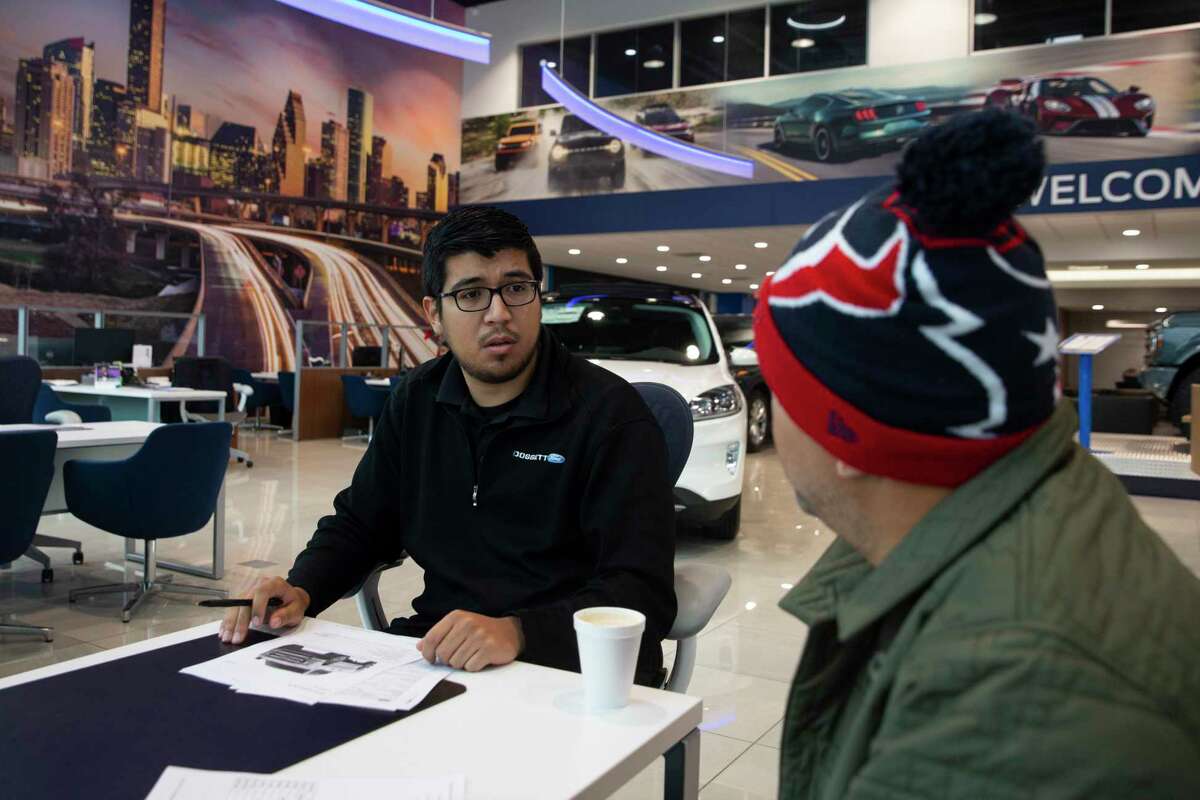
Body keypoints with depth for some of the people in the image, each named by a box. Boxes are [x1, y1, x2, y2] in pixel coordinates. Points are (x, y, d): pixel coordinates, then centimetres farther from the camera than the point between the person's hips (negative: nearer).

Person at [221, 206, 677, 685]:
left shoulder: (609, 413, -13)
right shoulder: (416, 400, 7)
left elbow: (643, 593, -19)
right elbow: (358, 522, 16)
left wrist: (518, 633, -36)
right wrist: (301, 590, -5)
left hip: (565, 664, -3)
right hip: (433, 649, 4)